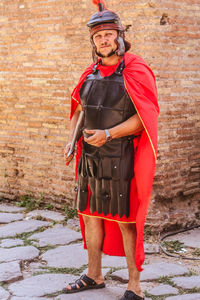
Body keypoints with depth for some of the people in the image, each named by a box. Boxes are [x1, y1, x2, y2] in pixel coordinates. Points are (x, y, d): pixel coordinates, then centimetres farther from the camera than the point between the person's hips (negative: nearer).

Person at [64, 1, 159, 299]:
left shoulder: (135, 71, -10)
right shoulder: (91, 73, 10)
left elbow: (144, 117, -15)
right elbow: (79, 109, 20)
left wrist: (108, 134, -22)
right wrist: (71, 140, 6)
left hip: (120, 158, -6)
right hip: (90, 155, 7)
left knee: (125, 221, -1)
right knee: (91, 215, 13)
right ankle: (94, 276, 29)